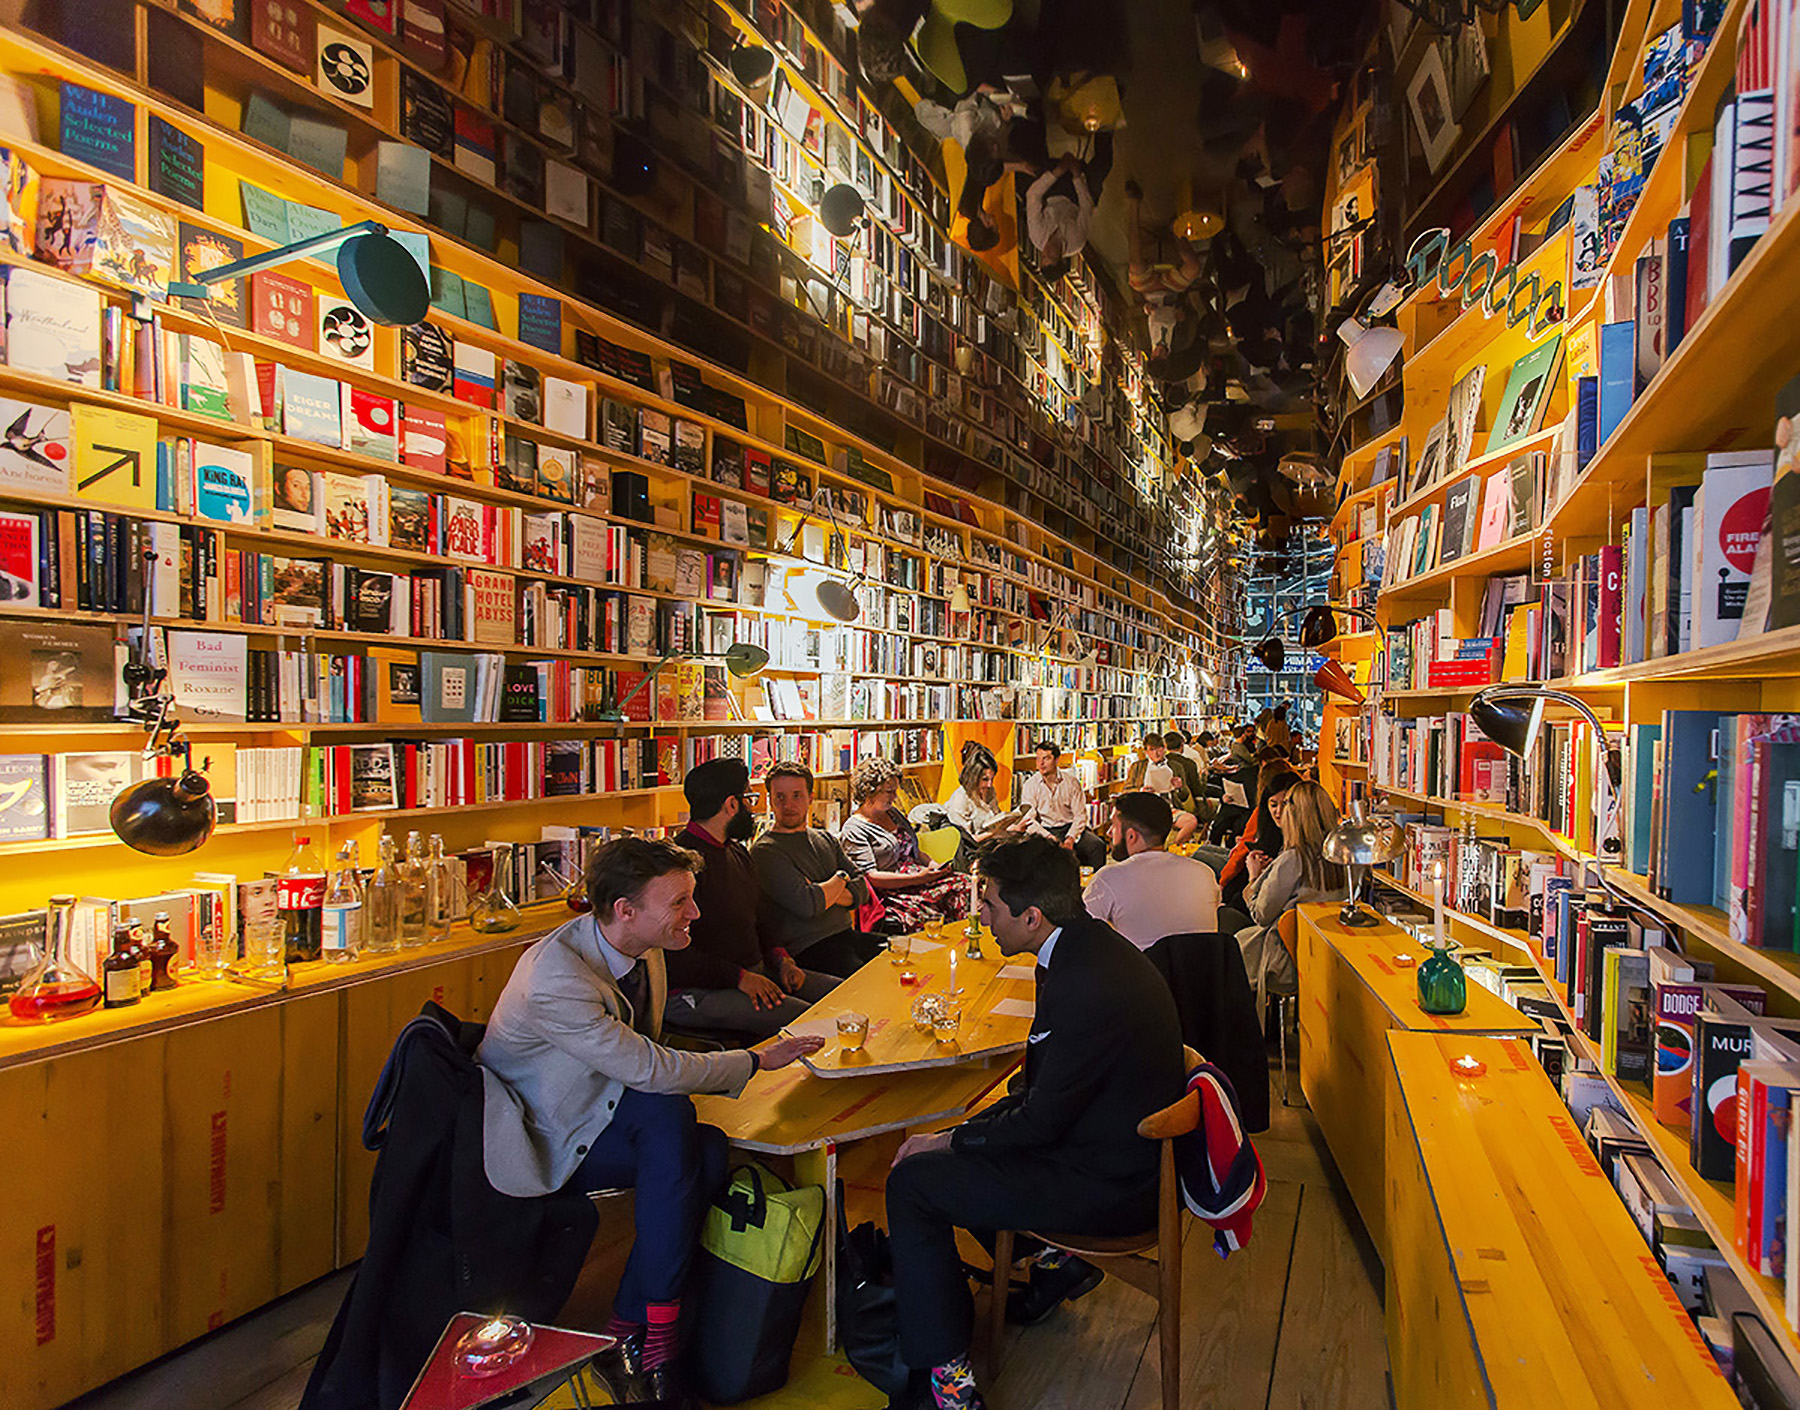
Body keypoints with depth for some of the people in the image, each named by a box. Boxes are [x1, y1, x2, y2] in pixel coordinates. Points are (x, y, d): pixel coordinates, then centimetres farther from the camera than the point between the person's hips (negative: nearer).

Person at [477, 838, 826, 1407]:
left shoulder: (645, 952, -2)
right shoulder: (555, 974, -29)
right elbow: (648, 1068, -30)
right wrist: (754, 1060, -20)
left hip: (599, 1115, 8)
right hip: (536, 1141, -8)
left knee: (710, 1151, -20)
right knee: (667, 1115, -31)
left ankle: (627, 1327, -6)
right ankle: (652, 1336, -18)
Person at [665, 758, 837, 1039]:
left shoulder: (738, 852, 16)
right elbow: (676, 953, -21)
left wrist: (781, 958, 6)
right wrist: (740, 978, -22)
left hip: (755, 972, 10)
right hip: (696, 991, -10)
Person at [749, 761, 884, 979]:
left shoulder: (825, 839, 18)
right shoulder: (764, 851, -7)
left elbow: (863, 888, 12)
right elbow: (808, 906, -17)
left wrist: (825, 895, -8)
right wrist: (840, 879, 1)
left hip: (848, 935, 8)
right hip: (807, 950, -7)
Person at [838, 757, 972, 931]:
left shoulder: (893, 813, 21)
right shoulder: (854, 829, -4)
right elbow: (870, 877, -12)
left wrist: (934, 866, 5)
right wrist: (918, 878, -18)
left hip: (920, 876, 7)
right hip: (892, 893, -7)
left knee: (965, 884, -20)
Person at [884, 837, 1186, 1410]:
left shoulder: (1086, 986, -30)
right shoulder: (1089, 947, 0)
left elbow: (1041, 1121, -21)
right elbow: (1043, 1082, 11)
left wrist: (950, 1142, -7)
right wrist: (968, 1130, 5)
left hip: (1108, 1188, -9)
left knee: (912, 1182, -7)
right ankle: (1055, 1259, 24)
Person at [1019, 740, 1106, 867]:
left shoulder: (1071, 781, 0)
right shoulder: (1030, 784, -1)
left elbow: (1080, 815, -1)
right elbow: (1029, 819, -5)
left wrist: (1071, 838, -19)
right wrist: (1049, 837, -20)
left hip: (1070, 827, 1)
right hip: (1045, 830, -1)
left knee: (1098, 846, -24)